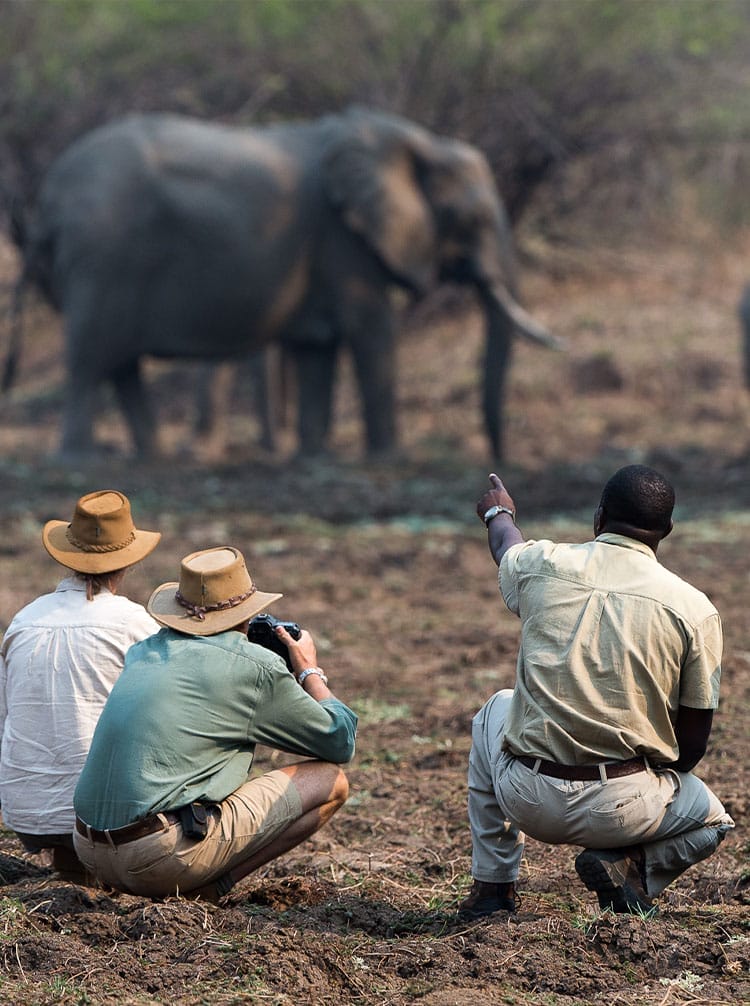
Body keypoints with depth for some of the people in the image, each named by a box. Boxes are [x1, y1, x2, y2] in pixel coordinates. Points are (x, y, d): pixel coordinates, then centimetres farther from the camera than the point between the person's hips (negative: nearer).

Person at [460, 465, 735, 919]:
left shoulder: (541, 565, 1)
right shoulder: (695, 609, -5)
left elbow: (507, 547, 29)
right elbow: (692, 744, 1)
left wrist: (498, 514, 54)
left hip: (528, 800, 2)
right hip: (622, 809, -2)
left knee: (497, 711, 35)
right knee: (713, 819, 30)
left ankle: (491, 885, 29)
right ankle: (630, 864, -1)